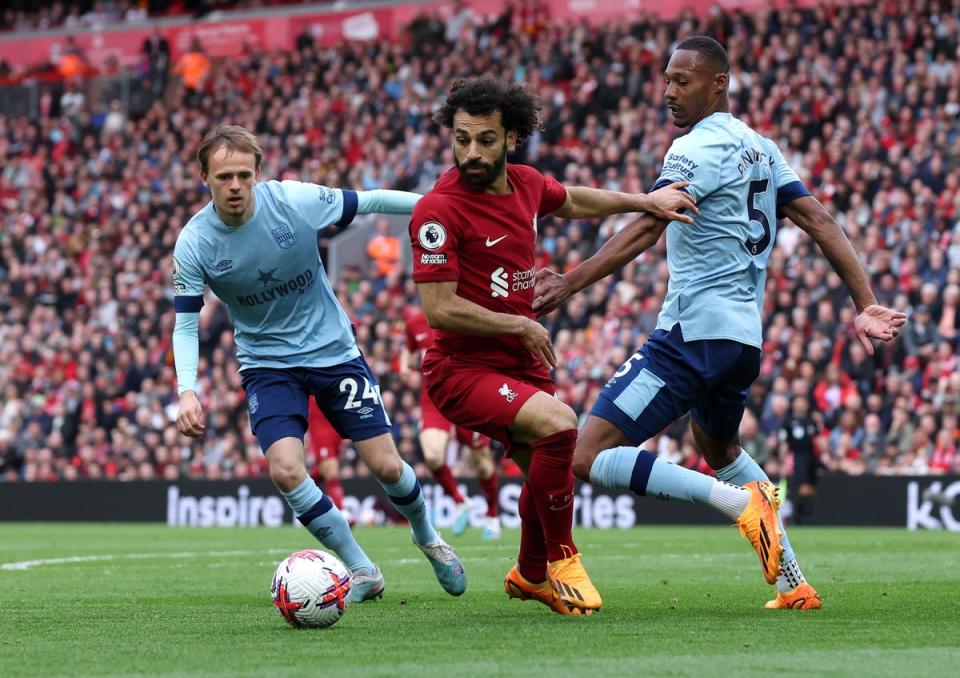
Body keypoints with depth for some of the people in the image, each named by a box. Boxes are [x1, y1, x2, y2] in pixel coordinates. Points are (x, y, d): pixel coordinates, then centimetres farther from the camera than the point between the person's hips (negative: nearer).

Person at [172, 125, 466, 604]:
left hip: (334, 349, 0)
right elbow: (185, 325, -9)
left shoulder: (295, 201, -18)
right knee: (285, 470, -22)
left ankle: (427, 538, 32)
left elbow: (371, 202, -5)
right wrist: (188, 392, -25)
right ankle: (361, 571, 0)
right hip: (267, 362, 0)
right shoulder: (194, 244, -16)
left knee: (387, 466, -3)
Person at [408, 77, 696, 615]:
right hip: (463, 369, -8)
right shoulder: (439, 210, -20)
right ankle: (561, 561, -11)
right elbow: (440, 308, -22)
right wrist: (521, 326, -15)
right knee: (559, 424, -30)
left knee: (548, 473, 20)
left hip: (522, 367, 8)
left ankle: (530, 575, 49)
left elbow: (573, 202, 26)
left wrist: (646, 202, 23)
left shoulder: (525, 184, 2)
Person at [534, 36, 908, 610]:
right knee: (719, 450, 35)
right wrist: (867, 305, 9)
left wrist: (571, 283, -29)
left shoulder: (699, 147, -11)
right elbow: (820, 222, 11)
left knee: (590, 457, -13)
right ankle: (795, 585, 30)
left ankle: (742, 501, -20)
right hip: (745, 339, 10)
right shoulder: (761, 149, 15)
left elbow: (647, 228, -23)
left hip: (692, 333, -10)